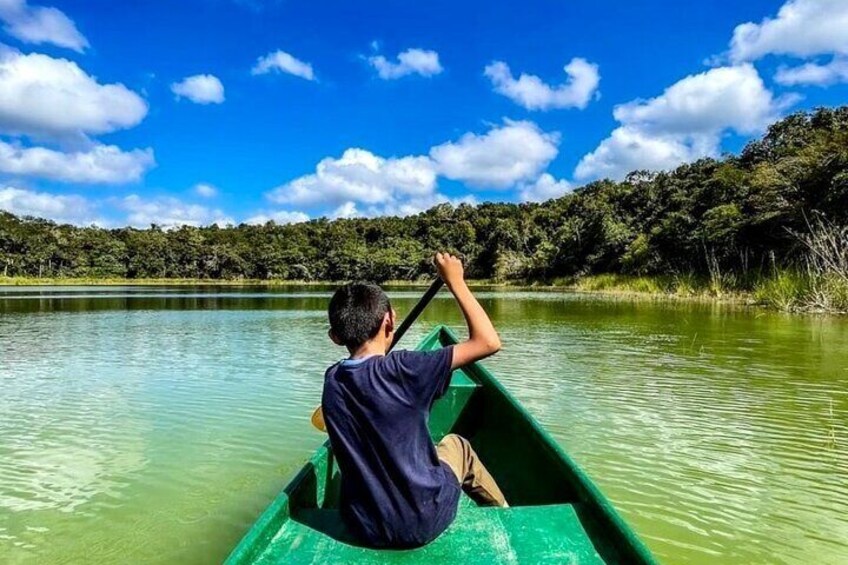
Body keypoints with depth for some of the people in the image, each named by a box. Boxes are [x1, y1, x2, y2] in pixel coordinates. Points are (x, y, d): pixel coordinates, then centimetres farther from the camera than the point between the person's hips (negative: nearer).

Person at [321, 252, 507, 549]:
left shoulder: (332, 380, -9)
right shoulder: (402, 370, -24)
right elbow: (488, 342, -21)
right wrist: (455, 281, -13)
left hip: (363, 529, 4)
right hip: (424, 523, -4)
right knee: (457, 445, 25)